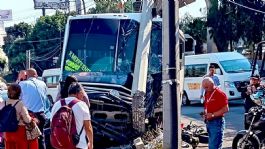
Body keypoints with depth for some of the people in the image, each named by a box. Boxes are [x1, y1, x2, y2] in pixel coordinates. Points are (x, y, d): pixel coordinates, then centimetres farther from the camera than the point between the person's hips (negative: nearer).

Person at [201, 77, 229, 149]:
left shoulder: (220, 93, -12)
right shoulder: (207, 93, 14)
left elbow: (226, 109, -17)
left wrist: (213, 114, -19)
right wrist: (205, 114, 5)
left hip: (217, 122, -9)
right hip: (209, 121, 9)